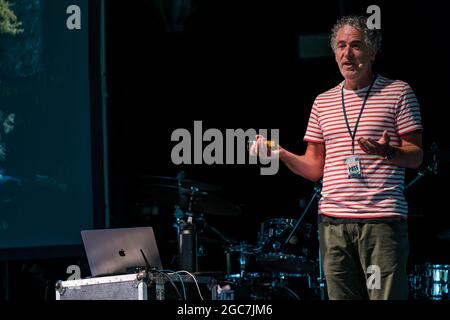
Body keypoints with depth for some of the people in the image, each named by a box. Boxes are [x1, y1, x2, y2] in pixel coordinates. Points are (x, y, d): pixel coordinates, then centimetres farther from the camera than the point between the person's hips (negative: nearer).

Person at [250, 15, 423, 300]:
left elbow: (416, 156, 1)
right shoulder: (323, 102, 18)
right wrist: (281, 154, 0)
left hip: (383, 220, -4)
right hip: (333, 221, 4)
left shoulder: (398, 92, 5)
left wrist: (388, 152, -21)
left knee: (387, 296, -10)